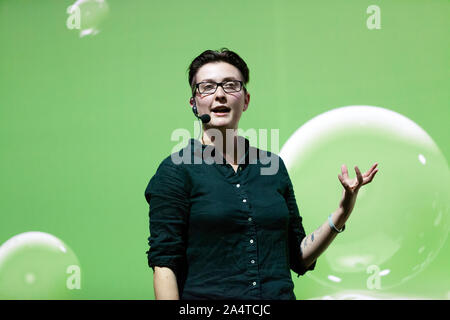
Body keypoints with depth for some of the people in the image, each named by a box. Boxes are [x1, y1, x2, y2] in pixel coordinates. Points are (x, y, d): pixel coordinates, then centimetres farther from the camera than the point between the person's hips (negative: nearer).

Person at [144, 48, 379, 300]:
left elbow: (300, 259, 11)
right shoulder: (176, 170, -5)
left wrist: (343, 212, 0)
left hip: (279, 293, 3)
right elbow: (164, 264, -9)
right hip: (205, 296, -3)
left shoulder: (272, 165, 7)